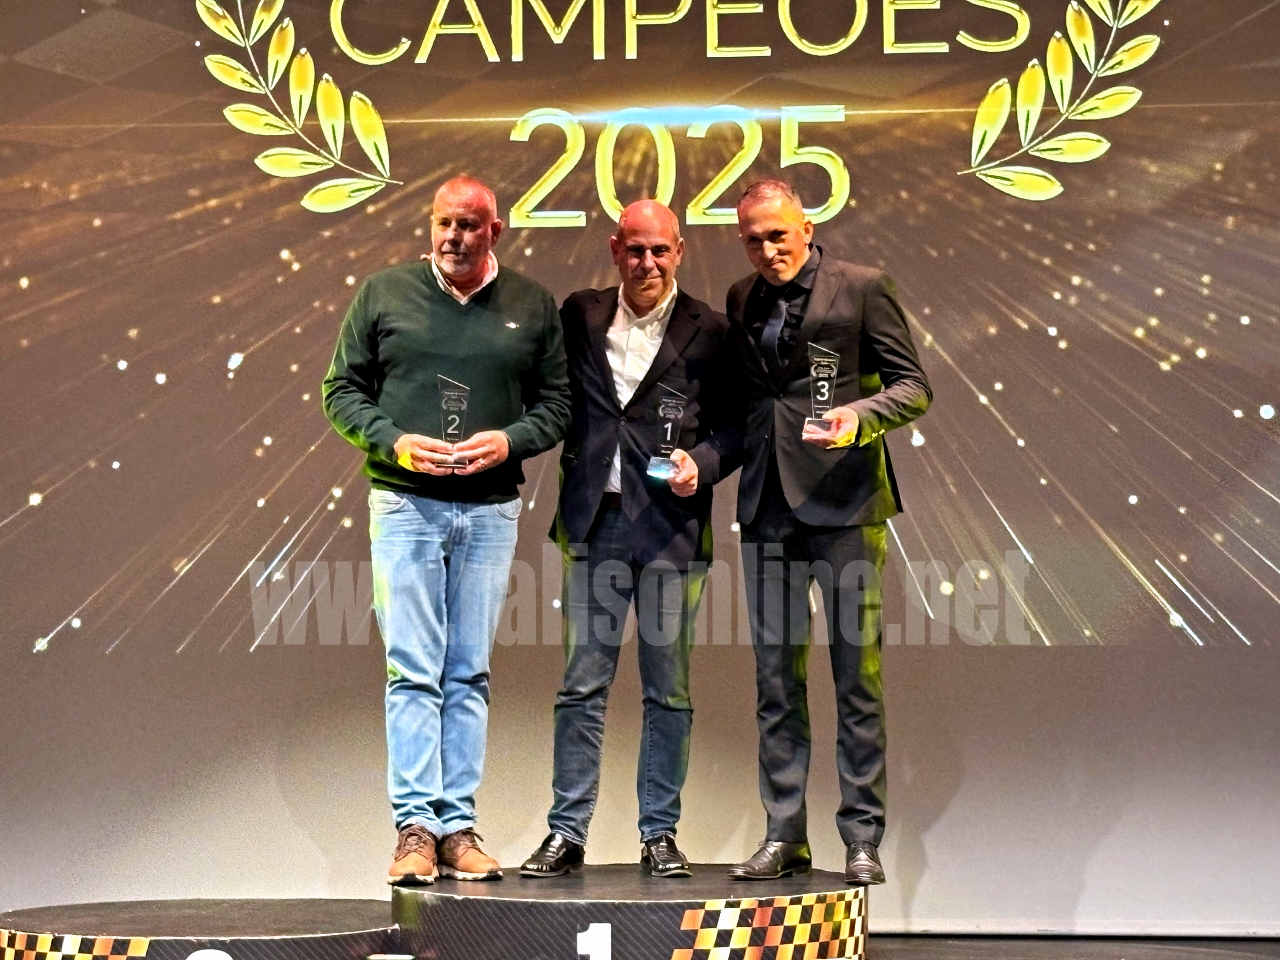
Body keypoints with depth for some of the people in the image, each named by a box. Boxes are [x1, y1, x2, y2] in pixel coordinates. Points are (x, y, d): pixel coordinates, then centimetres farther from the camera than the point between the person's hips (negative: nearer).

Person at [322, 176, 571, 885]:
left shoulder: (532, 307, 8)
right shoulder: (383, 295, 5)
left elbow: (556, 403, 9)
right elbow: (342, 390, 6)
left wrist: (510, 440, -10)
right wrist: (393, 441, -10)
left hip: (490, 510, 2)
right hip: (404, 506, -2)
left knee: (470, 675, 5)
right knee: (413, 671, -6)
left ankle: (458, 826, 9)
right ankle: (415, 826, -4)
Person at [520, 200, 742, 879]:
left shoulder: (707, 331, 3)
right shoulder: (579, 316, 9)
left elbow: (735, 423, 4)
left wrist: (703, 463, -13)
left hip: (670, 524, -1)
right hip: (596, 521, 1)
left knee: (668, 689, 3)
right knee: (582, 684, 2)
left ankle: (659, 834, 12)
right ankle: (566, 833, 8)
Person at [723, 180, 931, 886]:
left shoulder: (862, 289, 1)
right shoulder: (741, 300, 16)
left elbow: (913, 386, -1)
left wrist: (858, 417, -18)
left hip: (843, 505, -5)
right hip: (767, 509, 5)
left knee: (857, 675, -2)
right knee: (775, 679, 6)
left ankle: (862, 839, 4)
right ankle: (783, 835, 13)